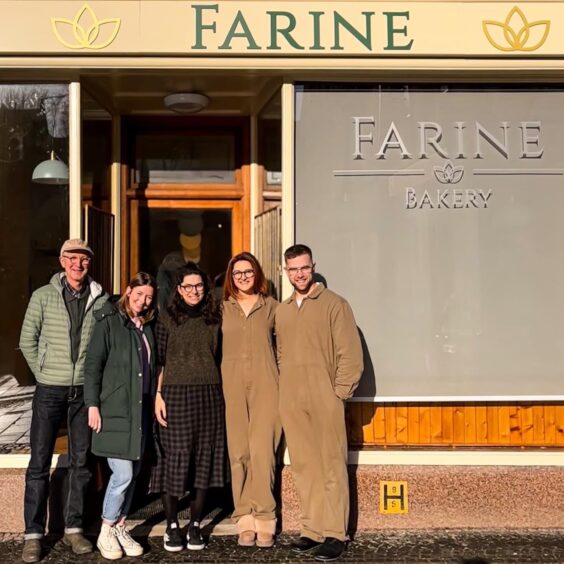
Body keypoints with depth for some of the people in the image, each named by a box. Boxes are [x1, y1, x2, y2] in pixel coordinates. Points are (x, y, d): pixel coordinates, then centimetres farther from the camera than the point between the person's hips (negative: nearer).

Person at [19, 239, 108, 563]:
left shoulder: (101, 299, 0)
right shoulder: (43, 296, -2)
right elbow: (27, 341, 4)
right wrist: (43, 373, 2)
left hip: (85, 391, 2)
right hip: (50, 390, -1)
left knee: (81, 462, 9)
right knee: (40, 463, 3)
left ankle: (74, 528, 22)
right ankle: (34, 534, 13)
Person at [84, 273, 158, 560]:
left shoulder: (147, 326, 13)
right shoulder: (109, 321, -4)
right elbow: (93, 364, -8)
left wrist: (153, 403, 11)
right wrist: (93, 404, -13)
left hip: (141, 410, 6)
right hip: (115, 409, -6)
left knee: (133, 474, 9)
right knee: (123, 473, -8)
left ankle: (120, 529, 24)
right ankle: (106, 533, 11)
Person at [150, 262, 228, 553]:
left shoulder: (214, 318, 10)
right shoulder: (167, 318, 3)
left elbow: (219, 358, 13)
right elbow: (158, 360, 1)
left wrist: (221, 393, 8)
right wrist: (158, 396, -7)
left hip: (209, 395, 3)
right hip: (176, 394, -2)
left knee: (203, 459, 5)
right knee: (174, 458, -1)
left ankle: (195, 526, 16)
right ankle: (172, 527, 12)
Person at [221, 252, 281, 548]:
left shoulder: (271, 306, 8)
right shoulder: (222, 308, 10)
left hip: (264, 386, -1)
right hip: (233, 387, 1)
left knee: (262, 452, -7)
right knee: (239, 453, 0)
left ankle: (263, 519, 2)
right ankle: (245, 520, 7)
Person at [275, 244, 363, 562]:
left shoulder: (334, 304, -2)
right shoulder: (282, 311, 14)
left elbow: (350, 354, -5)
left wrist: (339, 392, -9)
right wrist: (284, 389, 9)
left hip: (325, 401, -5)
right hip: (291, 402, 5)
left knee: (331, 467, -1)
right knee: (303, 467, 8)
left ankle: (335, 534, 6)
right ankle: (312, 530, 18)